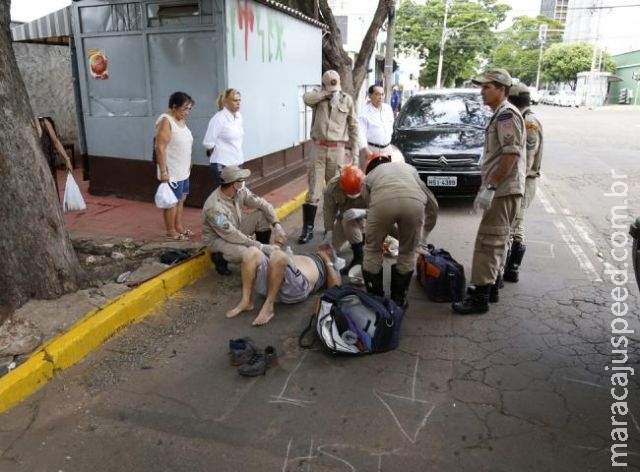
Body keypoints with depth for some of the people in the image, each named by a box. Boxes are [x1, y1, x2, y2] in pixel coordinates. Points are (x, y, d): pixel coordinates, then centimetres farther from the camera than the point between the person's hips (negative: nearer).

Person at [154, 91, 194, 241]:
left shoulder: (181, 120, 10)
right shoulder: (165, 121, -18)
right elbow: (160, 148, -22)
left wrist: (188, 164, 21)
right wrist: (163, 171, -24)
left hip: (183, 170, 9)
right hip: (172, 172, -9)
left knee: (181, 199, 16)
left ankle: (179, 227, 28)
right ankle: (171, 231, 12)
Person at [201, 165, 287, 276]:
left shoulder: (240, 191, -14)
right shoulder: (214, 207, -33)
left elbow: (263, 204, -9)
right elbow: (231, 235, -31)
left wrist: (277, 225, -22)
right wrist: (259, 246, -29)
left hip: (236, 227, 7)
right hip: (217, 238, -7)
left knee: (263, 215, -11)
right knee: (243, 253, -36)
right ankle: (219, 257, -1)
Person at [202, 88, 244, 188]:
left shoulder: (238, 116, 8)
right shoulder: (219, 118, -15)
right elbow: (208, 143, -14)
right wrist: (219, 154, 0)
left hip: (237, 162, 7)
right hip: (222, 164, -7)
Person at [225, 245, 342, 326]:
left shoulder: (329, 268, 26)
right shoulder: (305, 256, 42)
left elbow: (335, 286, 5)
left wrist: (328, 261, 10)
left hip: (298, 285, -6)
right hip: (271, 276, 6)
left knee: (278, 256, -34)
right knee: (252, 252, -18)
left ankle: (268, 307, -26)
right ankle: (246, 301, -18)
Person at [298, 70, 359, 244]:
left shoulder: (347, 100, 5)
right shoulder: (318, 97, 4)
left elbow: (353, 126, 9)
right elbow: (306, 98, -20)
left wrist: (353, 150, 6)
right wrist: (325, 93, -15)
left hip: (338, 149, 1)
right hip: (319, 148, 0)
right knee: (313, 190, -2)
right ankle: (308, 228, 3)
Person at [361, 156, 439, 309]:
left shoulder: (369, 176, 36)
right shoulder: (409, 168, 42)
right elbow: (432, 204, 40)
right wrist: (423, 236, 50)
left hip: (382, 201, -1)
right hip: (414, 201, 2)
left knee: (372, 251, 23)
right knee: (408, 253, 25)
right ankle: (399, 300, 32)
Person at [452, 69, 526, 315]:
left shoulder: (506, 115, -14)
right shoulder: (500, 115, 18)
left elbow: (511, 155, -22)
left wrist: (490, 187, -23)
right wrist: (488, 186, 21)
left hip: (503, 191, -10)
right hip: (501, 190, 10)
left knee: (488, 243, -9)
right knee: (496, 242, 15)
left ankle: (480, 297, -4)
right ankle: (491, 286, 25)